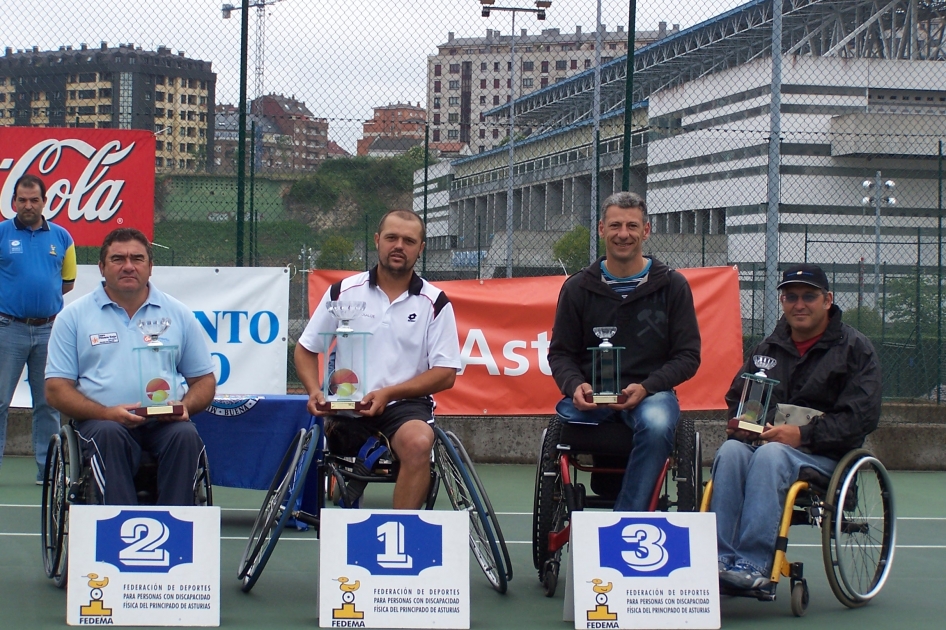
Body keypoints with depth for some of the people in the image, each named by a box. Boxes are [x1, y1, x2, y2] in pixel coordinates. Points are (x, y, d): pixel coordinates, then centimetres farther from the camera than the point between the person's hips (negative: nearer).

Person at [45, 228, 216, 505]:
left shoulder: (178, 314, 15)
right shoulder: (74, 316, 10)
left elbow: (204, 380, 18)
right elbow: (56, 390, 5)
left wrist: (184, 406, -7)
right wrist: (108, 413, -13)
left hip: (165, 423, 1)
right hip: (102, 420, -1)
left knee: (186, 436, -31)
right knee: (108, 435, -34)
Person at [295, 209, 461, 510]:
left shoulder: (435, 303, 3)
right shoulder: (343, 292, 8)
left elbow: (446, 373, -2)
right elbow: (305, 349, 14)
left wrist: (388, 393, -14)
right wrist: (314, 391, -7)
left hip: (405, 403, -1)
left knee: (418, 442, -35)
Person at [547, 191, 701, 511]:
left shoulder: (672, 285, 6)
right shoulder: (578, 287, 9)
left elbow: (688, 356, 4)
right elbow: (560, 353, 12)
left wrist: (645, 387, -14)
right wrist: (576, 386, -12)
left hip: (650, 392, -1)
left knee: (657, 424, -36)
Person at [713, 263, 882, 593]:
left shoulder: (855, 348, 4)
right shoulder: (768, 348, 20)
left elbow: (861, 417, -8)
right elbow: (735, 397, 22)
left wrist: (803, 435, -19)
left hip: (822, 454, -4)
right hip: (762, 440, 4)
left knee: (771, 454, -37)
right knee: (731, 450, -31)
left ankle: (755, 565, -45)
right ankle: (720, 560, -38)